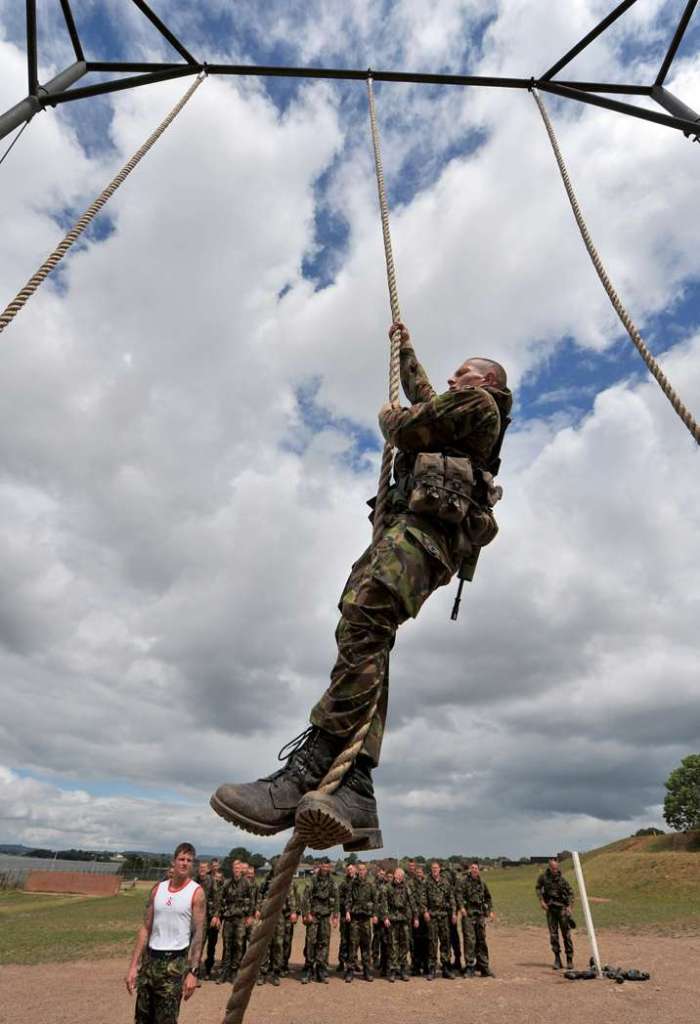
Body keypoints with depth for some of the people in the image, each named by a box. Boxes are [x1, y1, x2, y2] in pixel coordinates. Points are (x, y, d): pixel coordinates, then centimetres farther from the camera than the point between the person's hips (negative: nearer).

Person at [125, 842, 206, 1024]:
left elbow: (198, 934, -10)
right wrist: (133, 965, 2)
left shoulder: (196, 892, -9)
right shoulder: (158, 889, 3)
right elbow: (145, 928, 6)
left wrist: (193, 971, -15)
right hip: (150, 958, 4)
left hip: (175, 961, -4)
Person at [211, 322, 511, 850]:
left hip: (428, 526, -9)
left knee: (363, 620, -31)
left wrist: (389, 417, 27)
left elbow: (412, 426, 4)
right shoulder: (467, 418, 43)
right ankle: (353, 787, -27)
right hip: (417, 530, 9)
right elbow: (422, 395, 59)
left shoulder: (478, 402, 14)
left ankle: (311, 767, -41)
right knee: (366, 638, -13)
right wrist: (405, 348, 71)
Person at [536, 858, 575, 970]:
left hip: (562, 908, -2)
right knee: (553, 935, 4)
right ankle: (557, 960, 14)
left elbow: (570, 892, -3)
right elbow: (538, 888, 8)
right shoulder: (543, 876, -7)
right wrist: (541, 901, -2)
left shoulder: (561, 878, -13)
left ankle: (570, 959, 14)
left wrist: (570, 906, -12)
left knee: (566, 934, 1)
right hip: (550, 909, 2)